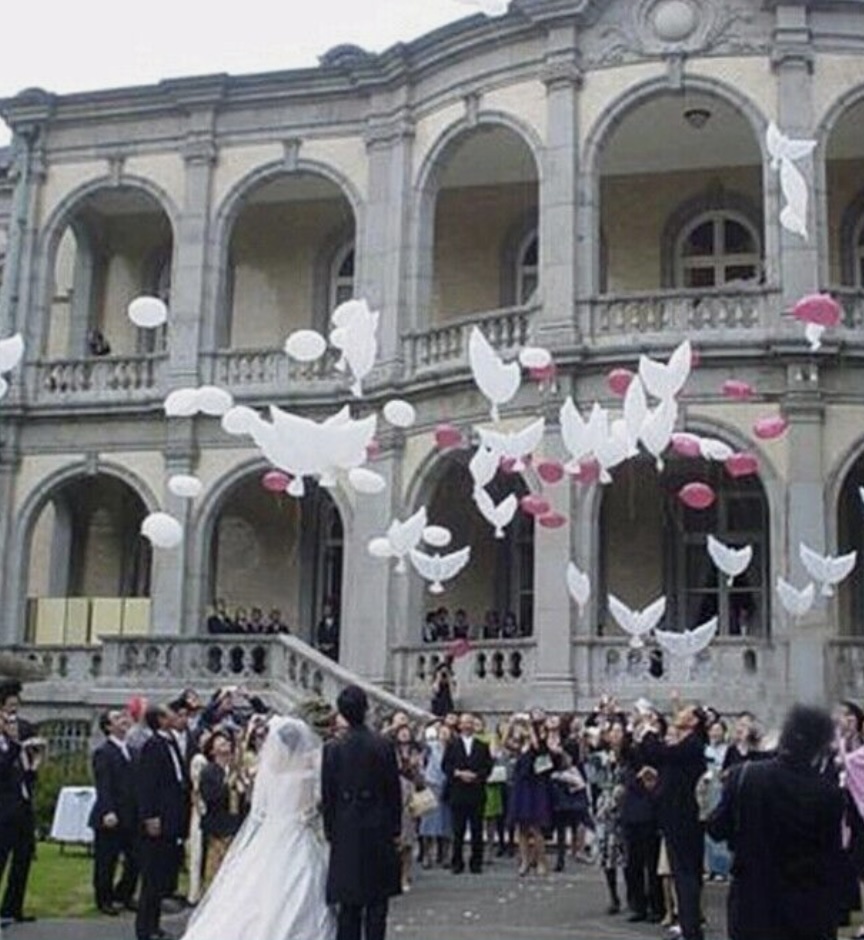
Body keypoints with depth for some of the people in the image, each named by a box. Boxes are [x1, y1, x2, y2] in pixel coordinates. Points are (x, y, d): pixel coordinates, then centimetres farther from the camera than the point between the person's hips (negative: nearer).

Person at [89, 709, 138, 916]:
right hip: (111, 819, -7)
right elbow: (103, 786, -16)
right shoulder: (103, 752, -9)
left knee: (135, 860, 9)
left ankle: (123, 894, 27)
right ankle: (104, 900, 20)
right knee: (106, 862, 4)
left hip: (131, 817, 7)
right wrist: (107, 812, -26)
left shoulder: (130, 751, 13)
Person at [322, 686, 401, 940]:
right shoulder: (383, 746, -9)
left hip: (346, 832, 1)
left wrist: (330, 831, 10)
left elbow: (327, 795, 0)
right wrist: (396, 828, 6)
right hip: (378, 830, -1)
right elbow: (394, 790, -3)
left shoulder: (332, 749, -5)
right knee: (377, 900, 7)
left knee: (349, 902, 10)